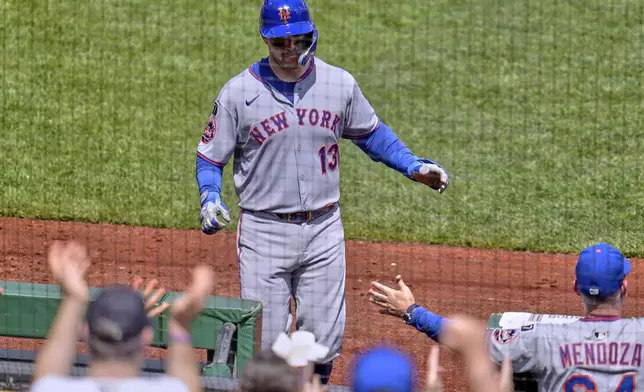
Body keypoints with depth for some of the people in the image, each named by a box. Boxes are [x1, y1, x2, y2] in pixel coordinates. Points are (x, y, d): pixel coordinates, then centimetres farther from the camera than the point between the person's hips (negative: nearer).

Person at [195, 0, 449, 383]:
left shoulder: (340, 84, 2)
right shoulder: (238, 92, -5)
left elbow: (371, 132, 17)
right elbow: (210, 158, 2)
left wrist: (414, 166, 5)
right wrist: (210, 198, -16)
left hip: (324, 231, 2)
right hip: (264, 232, -2)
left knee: (324, 341, 5)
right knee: (263, 346, -3)